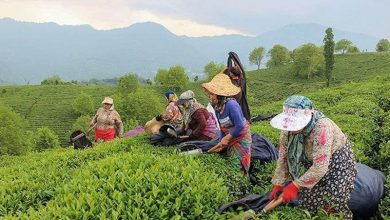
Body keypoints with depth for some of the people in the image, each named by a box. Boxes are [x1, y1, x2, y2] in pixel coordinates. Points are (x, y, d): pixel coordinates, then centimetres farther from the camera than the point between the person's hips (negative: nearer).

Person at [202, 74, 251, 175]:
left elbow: (240, 126, -28)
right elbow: (222, 128, 8)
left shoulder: (231, 104, -27)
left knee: (238, 167, 1)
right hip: (230, 140, 8)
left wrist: (226, 138, -18)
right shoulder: (217, 108, -1)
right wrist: (222, 142, -1)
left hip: (241, 139, -8)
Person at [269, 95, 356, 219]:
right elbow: (283, 157, -10)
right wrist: (278, 184, -11)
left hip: (337, 161, -5)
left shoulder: (321, 128, -38)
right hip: (310, 160, 5)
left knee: (331, 201, -8)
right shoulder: (289, 126, -20)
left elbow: (320, 168, -38)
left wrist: (295, 186, -33)